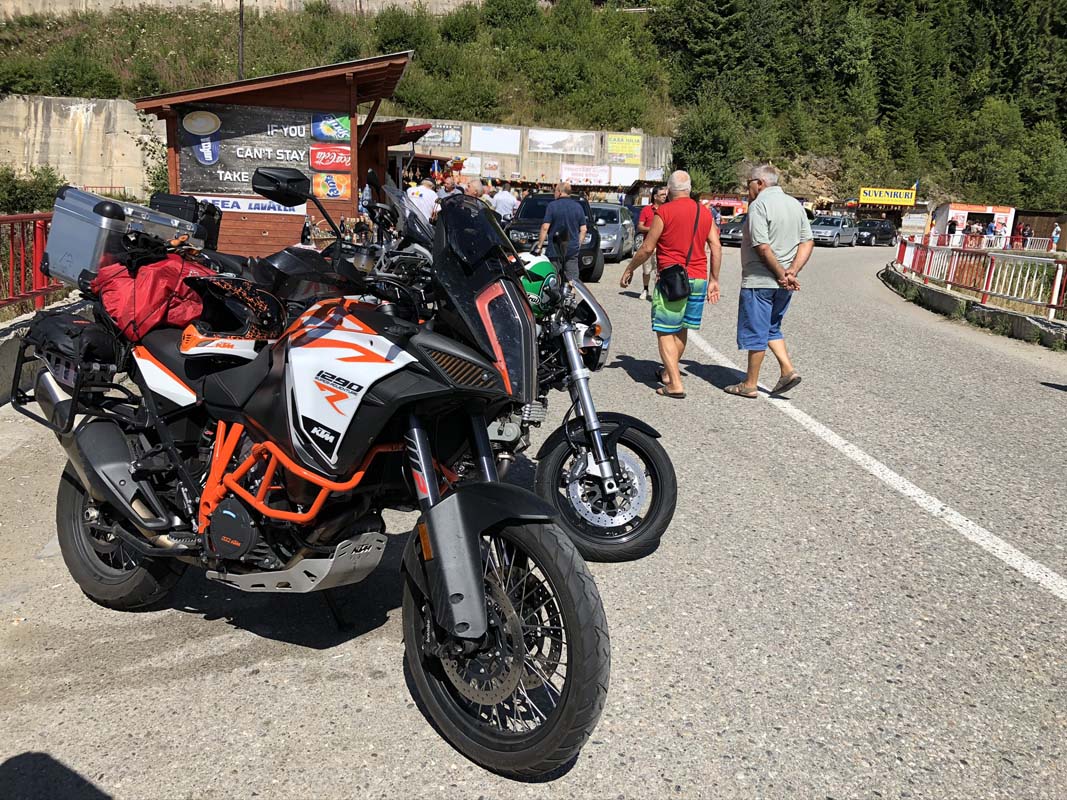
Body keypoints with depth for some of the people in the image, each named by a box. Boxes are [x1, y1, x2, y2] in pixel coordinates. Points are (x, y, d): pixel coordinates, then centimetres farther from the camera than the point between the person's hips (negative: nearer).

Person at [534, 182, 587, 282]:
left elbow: (545, 228, -10)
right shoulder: (578, 207, 7)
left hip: (555, 250, -3)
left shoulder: (552, 206, -5)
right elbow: (583, 230, 7)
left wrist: (539, 246, -6)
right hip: (572, 250, 3)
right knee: (573, 280, 3)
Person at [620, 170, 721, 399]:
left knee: (665, 332, -1)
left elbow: (647, 248, -7)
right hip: (698, 279, 6)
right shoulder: (705, 212, 8)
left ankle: (675, 384, -9)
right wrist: (714, 280, 12)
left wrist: (629, 269, 7)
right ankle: (668, 373, 32)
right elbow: (716, 247, 6)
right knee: (681, 329, 18)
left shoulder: (664, 212, -8)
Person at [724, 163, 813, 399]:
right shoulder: (795, 204, 11)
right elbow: (808, 242, 6)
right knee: (771, 329, 21)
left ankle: (750, 384, 11)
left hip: (759, 280, -8)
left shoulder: (759, 205, -13)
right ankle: (788, 370, 9)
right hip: (783, 284, 8)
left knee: (755, 333, 2)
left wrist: (782, 274, -13)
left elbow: (763, 248, -21)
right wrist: (792, 271, -4)